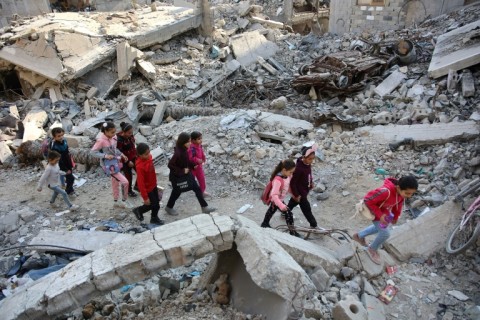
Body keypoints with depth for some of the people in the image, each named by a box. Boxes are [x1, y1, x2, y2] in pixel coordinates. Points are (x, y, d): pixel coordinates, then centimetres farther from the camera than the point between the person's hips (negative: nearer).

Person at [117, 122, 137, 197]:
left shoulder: (130, 135, -8)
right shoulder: (119, 140, -28)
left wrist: (136, 154, 11)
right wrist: (128, 162, -18)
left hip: (133, 157, 7)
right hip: (125, 161, -7)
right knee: (129, 176, 10)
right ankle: (129, 191, 35)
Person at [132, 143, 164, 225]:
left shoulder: (148, 157, -11)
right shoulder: (140, 166, -35)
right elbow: (140, 183, -28)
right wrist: (145, 197, -22)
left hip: (153, 185, 8)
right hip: (147, 188, -8)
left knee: (157, 202, 20)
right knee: (153, 204, 9)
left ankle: (154, 218, 40)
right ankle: (139, 210, 34)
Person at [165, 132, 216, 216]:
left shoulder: (185, 150, -5)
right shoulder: (178, 153, -30)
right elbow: (170, 165, -26)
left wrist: (193, 165, -3)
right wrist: (182, 171, -24)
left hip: (187, 174, 8)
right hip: (178, 177, -8)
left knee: (197, 189, 9)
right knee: (176, 192, 14)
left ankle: (205, 207, 20)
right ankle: (169, 208, 42)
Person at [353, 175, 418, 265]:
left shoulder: (402, 190, -21)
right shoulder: (386, 191, -44)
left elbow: (399, 202, 2)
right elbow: (368, 200, -33)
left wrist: (396, 216, 6)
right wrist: (379, 215, -30)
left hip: (385, 210, 8)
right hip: (375, 211, -8)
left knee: (379, 228, 28)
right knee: (385, 234, 0)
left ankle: (359, 236, 49)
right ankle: (372, 249, 28)